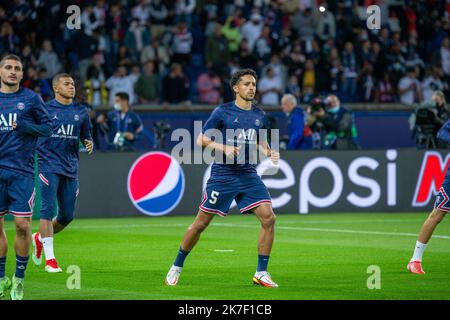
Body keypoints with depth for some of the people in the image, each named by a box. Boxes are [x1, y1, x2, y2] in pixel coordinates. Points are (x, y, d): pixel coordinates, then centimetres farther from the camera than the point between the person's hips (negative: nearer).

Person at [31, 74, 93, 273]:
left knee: (67, 216, 5)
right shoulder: (45, 109, 1)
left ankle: (39, 238, 33)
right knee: (48, 210, -13)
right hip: (49, 166, -4)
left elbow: (86, 137, 19)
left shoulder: (81, 112, 12)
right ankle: (50, 259, -12)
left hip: (70, 168, 5)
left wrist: (89, 144, -3)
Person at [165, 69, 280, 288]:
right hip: (222, 175, -4)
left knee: (268, 218, -13)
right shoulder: (222, 112, -6)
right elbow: (201, 140, -4)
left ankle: (261, 273, -4)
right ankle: (176, 268, 19)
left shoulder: (259, 115, 9)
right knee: (201, 223, 1)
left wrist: (269, 152, 7)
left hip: (248, 175, 4)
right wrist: (224, 148, -20)